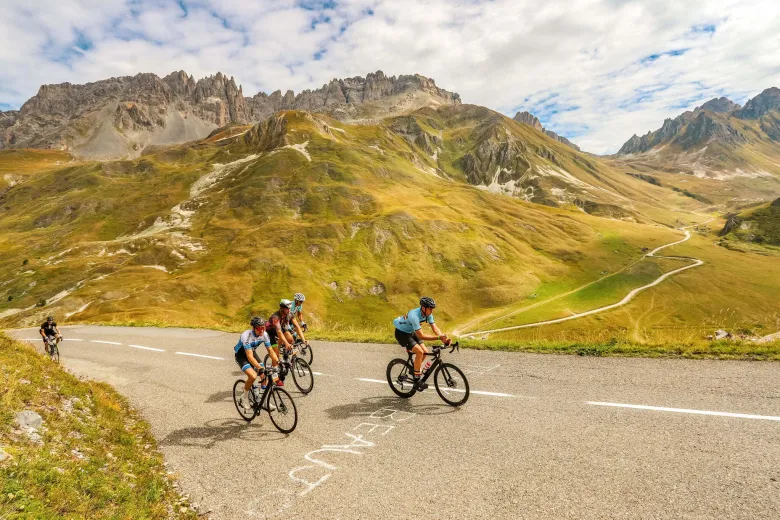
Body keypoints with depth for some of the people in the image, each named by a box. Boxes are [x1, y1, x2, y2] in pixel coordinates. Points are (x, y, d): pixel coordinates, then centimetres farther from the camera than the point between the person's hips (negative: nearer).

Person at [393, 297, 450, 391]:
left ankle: (414, 368, 23)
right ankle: (417, 380, -13)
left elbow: (434, 328, -13)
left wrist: (444, 338, -29)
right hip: (401, 333, -8)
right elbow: (421, 336, -37)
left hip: (411, 332, 8)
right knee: (419, 352, -23)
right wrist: (438, 337, -40)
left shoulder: (428, 313, -13)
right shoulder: (414, 316, -37)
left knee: (425, 352, -3)